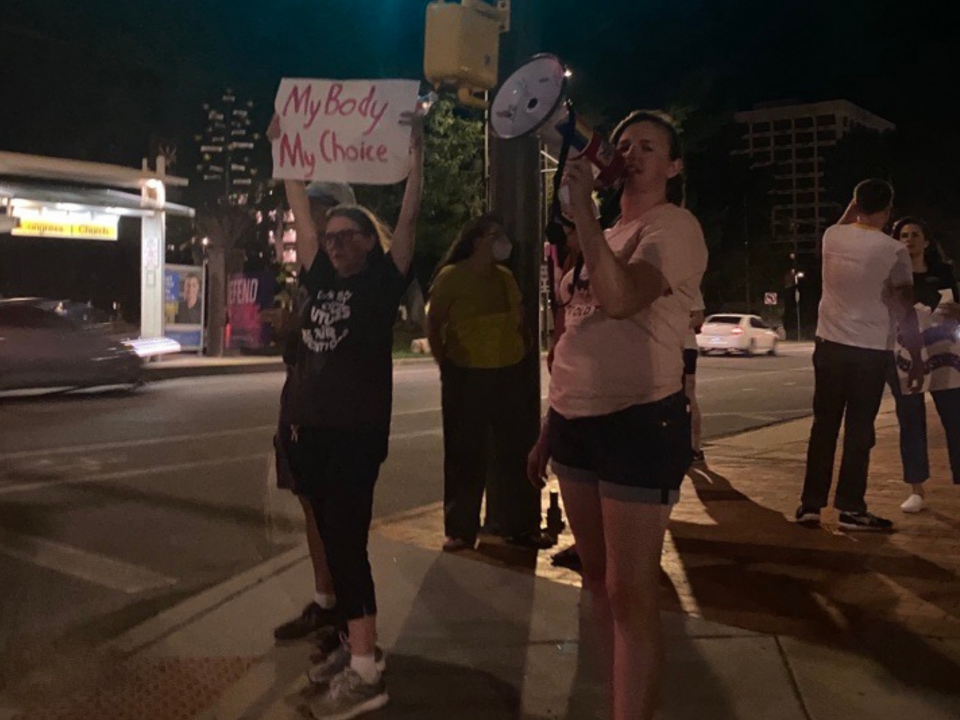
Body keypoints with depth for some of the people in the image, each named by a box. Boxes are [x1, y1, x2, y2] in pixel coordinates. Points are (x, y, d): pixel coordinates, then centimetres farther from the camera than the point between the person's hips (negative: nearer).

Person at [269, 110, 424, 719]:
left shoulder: (384, 281, -2)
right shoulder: (319, 276, 12)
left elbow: (410, 217, -8)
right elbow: (301, 209, 18)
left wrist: (416, 150, -9)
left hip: (359, 429, -7)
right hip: (308, 427, 7)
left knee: (345, 540, -8)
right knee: (334, 540, 12)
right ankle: (360, 644, 25)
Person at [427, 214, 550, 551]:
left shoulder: (505, 277, 8)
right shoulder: (451, 276, -9)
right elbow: (433, 325, -4)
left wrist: (521, 353, 7)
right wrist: (446, 365, -4)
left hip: (508, 373, 5)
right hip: (465, 376, -5)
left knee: (515, 450, 9)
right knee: (465, 454, 3)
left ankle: (520, 525, 20)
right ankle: (460, 529, 14)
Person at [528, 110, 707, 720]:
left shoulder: (675, 228, -7)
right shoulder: (606, 236, 19)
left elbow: (621, 300, -27)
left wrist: (583, 207, -24)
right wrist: (549, 430, 19)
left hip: (640, 422, -8)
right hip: (577, 420, 9)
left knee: (631, 594, -4)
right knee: (598, 581, 17)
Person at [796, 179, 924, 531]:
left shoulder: (832, 237, 1)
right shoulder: (894, 251, -10)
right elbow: (905, 309, -8)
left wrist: (854, 203, 26)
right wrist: (916, 357, -1)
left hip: (829, 345, 4)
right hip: (872, 350, -3)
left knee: (824, 426, 10)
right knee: (859, 430, 3)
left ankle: (811, 504, 12)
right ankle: (851, 508, 7)